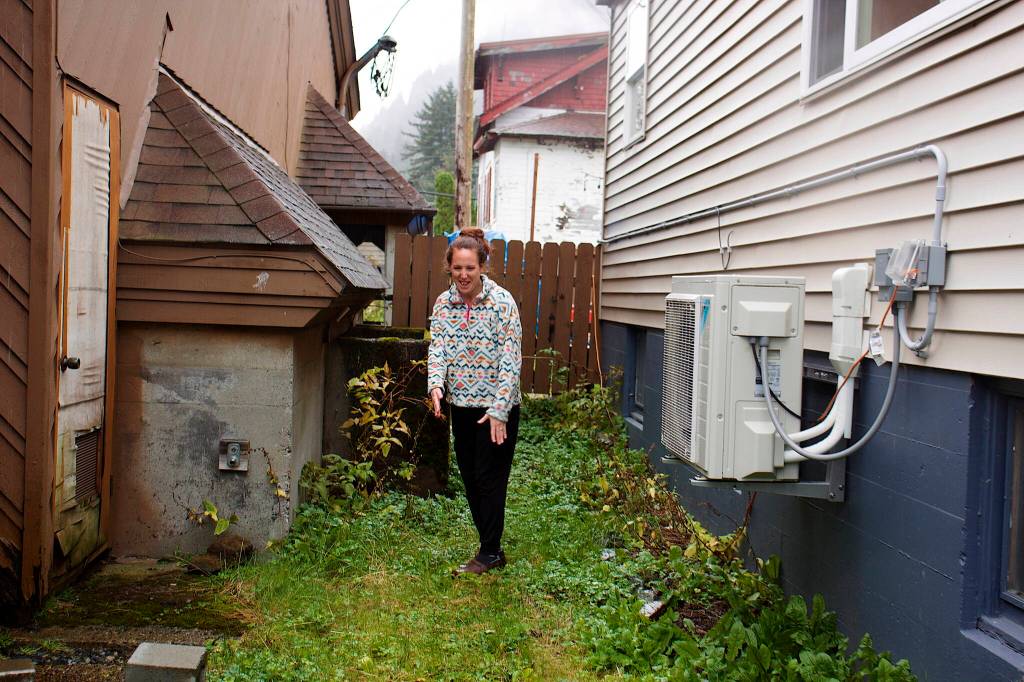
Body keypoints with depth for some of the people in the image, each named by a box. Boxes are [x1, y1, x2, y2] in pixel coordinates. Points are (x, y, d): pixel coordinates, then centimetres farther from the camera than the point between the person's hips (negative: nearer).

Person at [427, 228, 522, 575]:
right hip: (461, 407, 6)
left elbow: (511, 359, -15)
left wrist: (499, 410, -19)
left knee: (490, 480, 0)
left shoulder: (502, 302, -12)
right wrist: (436, 384, -22)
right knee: (470, 480, 12)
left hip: (496, 409, -6)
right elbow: (437, 348, -1)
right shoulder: (443, 303, 3)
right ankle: (490, 549, 26)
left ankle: (490, 553, 13)